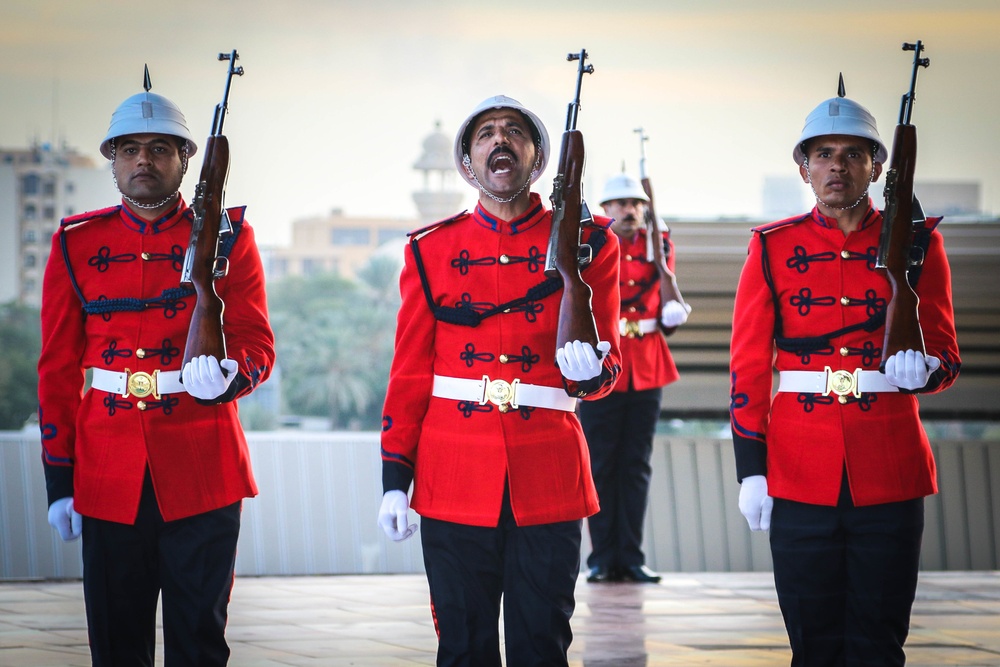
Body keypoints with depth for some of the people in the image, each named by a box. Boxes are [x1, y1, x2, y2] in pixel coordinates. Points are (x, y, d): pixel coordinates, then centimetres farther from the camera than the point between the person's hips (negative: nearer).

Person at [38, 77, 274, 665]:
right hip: (110, 477, 1)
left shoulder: (227, 236, 3)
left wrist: (228, 374, -28)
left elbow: (258, 345, -3)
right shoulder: (77, 244, 7)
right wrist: (59, 480, 4)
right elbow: (58, 368, 8)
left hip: (202, 476, -1)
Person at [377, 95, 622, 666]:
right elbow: (410, 375, 9)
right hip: (456, 480, 1)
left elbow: (609, 362, 3)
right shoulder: (432, 251, 8)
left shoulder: (587, 244, 5)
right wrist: (395, 479, 3)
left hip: (549, 483, -1)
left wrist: (589, 369, -21)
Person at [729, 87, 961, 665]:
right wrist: (751, 469, -1)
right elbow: (748, 368, 5)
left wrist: (923, 369, -19)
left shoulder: (917, 242, 5)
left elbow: (947, 355, 6)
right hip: (801, 477, 0)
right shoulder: (774, 248, 5)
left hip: (890, 475, 0)